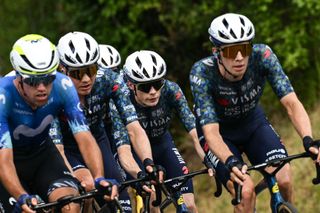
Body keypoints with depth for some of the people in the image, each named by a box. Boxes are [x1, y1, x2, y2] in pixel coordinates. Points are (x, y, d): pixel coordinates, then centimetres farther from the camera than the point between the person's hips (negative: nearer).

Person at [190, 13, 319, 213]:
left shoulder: (262, 56, -28)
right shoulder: (202, 73, -32)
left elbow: (291, 103, -32)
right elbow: (211, 132, -36)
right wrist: (231, 162, -55)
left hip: (253, 122, 3)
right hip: (221, 132, -2)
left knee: (284, 181, -19)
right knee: (245, 192, -25)